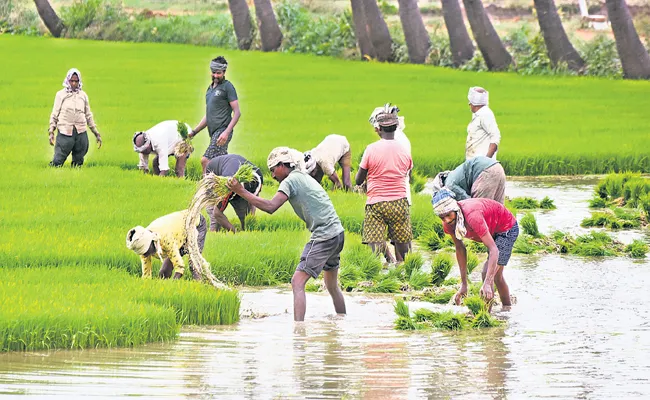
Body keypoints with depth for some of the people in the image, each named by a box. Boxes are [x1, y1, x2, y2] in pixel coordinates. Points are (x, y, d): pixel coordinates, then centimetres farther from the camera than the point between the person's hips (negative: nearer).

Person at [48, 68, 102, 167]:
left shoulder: (83, 95, 15)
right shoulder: (61, 94, 7)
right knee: (57, 162, -10)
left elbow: (88, 116, 21)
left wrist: (96, 133, 20)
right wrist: (51, 131, -2)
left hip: (81, 133, 3)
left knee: (78, 162, 4)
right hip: (65, 133, -3)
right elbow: (54, 114, 8)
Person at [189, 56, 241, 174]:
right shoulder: (210, 89, 22)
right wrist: (194, 132, 21)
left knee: (205, 160, -20)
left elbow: (237, 112, -9)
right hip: (214, 133, 8)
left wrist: (227, 132, -20)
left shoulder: (227, 87, -3)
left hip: (222, 132, -8)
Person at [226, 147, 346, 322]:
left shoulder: (291, 181, -8)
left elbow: (270, 207, -19)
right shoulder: (305, 178, 21)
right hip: (337, 233, 10)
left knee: (297, 282, -13)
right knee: (332, 286, 20)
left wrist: (241, 192, -16)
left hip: (324, 236, -10)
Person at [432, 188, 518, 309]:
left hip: (507, 228, -8)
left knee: (488, 273, -20)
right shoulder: (448, 223, -19)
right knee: (496, 276, 21)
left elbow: (493, 249, -44)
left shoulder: (472, 216, -42)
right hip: (493, 231, 8)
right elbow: (460, 248, -5)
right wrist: (463, 284, -7)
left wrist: (487, 284, -52)